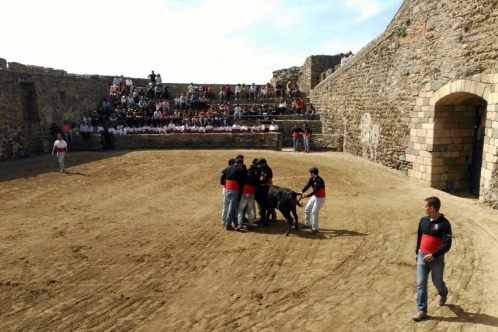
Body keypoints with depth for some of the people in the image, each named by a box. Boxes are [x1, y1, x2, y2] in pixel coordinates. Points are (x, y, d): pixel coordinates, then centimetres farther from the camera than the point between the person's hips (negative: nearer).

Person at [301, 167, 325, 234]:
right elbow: (307, 186, -11)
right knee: (307, 210, 13)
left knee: (314, 212, -14)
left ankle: (315, 228, -5)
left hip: (320, 198, -9)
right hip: (314, 196, 9)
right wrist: (302, 191, -30)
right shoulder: (311, 179, 0)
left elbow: (315, 190, -30)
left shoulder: (319, 181, -26)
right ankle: (306, 224, 29)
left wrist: (307, 196, -38)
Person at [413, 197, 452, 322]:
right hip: (422, 256, 4)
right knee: (421, 283, 1)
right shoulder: (423, 220, 0)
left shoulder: (444, 224, -18)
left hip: (437, 259, -4)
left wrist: (433, 255, -27)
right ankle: (422, 310, 9)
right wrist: (417, 252, 18)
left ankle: (443, 294, 50)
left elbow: (447, 245, -20)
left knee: (437, 282, 16)